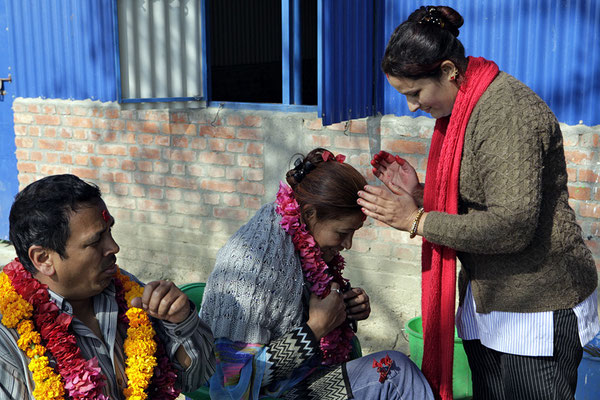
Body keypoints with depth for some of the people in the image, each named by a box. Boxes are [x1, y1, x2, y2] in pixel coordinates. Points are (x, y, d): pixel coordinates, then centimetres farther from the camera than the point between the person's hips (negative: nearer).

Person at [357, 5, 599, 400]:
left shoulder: (508, 113, -22)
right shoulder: (461, 108, 9)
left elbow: (513, 226, -28)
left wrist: (417, 221, -21)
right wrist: (418, 193, -2)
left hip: (537, 305, -9)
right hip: (487, 298, 9)